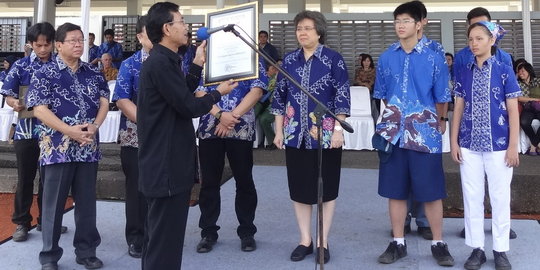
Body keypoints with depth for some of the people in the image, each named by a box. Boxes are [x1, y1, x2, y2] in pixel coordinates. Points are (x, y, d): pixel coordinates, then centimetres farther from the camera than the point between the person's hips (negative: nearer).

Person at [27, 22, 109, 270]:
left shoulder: (93, 73, 10)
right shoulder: (45, 74, -2)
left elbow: (104, 102, 8)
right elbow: (39, 110, -9)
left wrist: (94, 126, -11)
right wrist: (70, 131, -18)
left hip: (88, 147, 4)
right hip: (57, 147, -4)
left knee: (87, 202, 11)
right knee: (54, 202, 5)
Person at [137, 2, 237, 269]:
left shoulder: (164, 61, 13)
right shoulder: (160, 63, -19)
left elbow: (184, 92, 21)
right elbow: (189, 106, -19)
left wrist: (198, 62, 19)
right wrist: (218, 93, -2)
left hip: (164, 162, 11)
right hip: (167, 165, -11)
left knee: (158, 234, 22)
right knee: (165, 239, -1)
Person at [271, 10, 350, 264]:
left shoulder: (333, 59, -4)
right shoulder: (288, 60, 7)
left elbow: (342, 97, -6)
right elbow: (279, 96, 9)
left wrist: (338, 130, -14)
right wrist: (278, 130, 5)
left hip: (325, 134, -3)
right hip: (295, 133, 4)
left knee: (326, 187, 5)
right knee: (299, 187, 9)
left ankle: (322, 242, 19)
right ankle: (305, 240, 23)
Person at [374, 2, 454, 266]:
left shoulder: (434, 58, -3)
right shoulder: (386, 58, 5)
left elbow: (441, 98, 4)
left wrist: (436, 124, 10)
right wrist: (393, 119, 14)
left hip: (425, 132, -2)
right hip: (393, 131, 3)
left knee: (431, 191, 3)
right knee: (395, 190, 8)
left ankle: (438, 244, 19)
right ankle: (398, 243, 21)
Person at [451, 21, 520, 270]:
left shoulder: (504, 71, -2)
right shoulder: (463, 73, 6)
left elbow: (513, 110, -2)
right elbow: (458, 108, 7)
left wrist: (513, 145, -6)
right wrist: (454, 141, 2)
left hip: (498, 144, -2)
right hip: (469, 144, 2)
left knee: (500, 198, 7)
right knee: (471, 198, 7)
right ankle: (476, 248, 20)